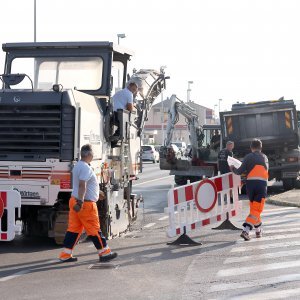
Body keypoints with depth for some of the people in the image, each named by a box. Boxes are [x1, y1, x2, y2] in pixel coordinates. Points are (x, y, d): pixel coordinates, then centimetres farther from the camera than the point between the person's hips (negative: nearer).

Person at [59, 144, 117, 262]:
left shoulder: (78, 166, 15)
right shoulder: (86, 168, -18)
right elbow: (82, 185, -28)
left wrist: (96, 192, 38)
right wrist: (80, 202, -31)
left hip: (75, 201, 10)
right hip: (86, 204, -10)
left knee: (73, 228, 9)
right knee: (94, 229, 1)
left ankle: (65, 255, 9)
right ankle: (104, 252, 12)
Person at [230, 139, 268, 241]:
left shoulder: (248, 157, 7)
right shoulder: (265, 157, 15)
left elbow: (240, 171, 0)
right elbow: (266, 170, 19)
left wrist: (233, 168, 20)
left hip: (250, 183, 1)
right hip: (262, 183, -1)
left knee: (254, 207, 18)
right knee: (256, 210, -4)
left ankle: (258, 230, 27)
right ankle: (246, 230, -19)